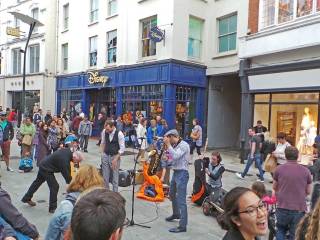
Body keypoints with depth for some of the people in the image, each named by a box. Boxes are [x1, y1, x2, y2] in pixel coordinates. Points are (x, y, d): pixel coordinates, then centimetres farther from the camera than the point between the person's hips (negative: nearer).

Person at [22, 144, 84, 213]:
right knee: (54, 186, -8)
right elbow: (66, 174, -30)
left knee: (37, 182, 25)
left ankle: (26, 198, 44)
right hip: (47, 169, -10)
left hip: (43, 165, 10)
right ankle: (53, 208, 2)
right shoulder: (64, 160, -33)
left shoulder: (67, 150, -10)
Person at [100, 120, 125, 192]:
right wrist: (102, 154, 5)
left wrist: (115, 159, -14)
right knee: (105, 176, 9)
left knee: (115, 177, 1)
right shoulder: (104, 132, -3)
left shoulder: (119, 134, -16)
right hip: (105, 156, 4)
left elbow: (122, 149, -11)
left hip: (115, 157, -4)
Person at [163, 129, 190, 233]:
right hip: (175, 172, 10)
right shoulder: (175, 145, 10)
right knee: (172, 194, 25)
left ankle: (182, 226, -2)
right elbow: (172, 157, 14)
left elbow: (175, 156, -28)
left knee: (181, 200, -8)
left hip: (182, 173, -10)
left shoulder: (184, 145, -16)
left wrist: (168, 144, -21)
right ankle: (176, 214, 47)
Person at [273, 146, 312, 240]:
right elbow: (308, 192, 8)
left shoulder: (279, 169, -5)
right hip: (300, 209, 1)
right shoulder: (306, 171, -3)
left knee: (280, 230, 23)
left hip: (282, 207, 0)